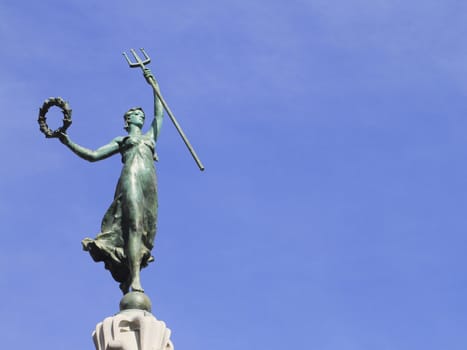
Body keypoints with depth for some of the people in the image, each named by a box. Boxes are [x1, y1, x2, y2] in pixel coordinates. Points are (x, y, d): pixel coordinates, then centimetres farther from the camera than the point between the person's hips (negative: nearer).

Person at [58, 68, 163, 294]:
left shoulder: (150, 137, 34)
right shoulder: (121, 140, 25)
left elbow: (159, 114, 36)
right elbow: (93, 155, 20)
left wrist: (154, 85, 41)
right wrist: (69, 144, 8)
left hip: (150, 186, 4)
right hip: (131, 179, -4)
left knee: (145, 231, -11)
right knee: (134, 225, -23)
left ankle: (127, 280, -15)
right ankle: (135, 281, -37)